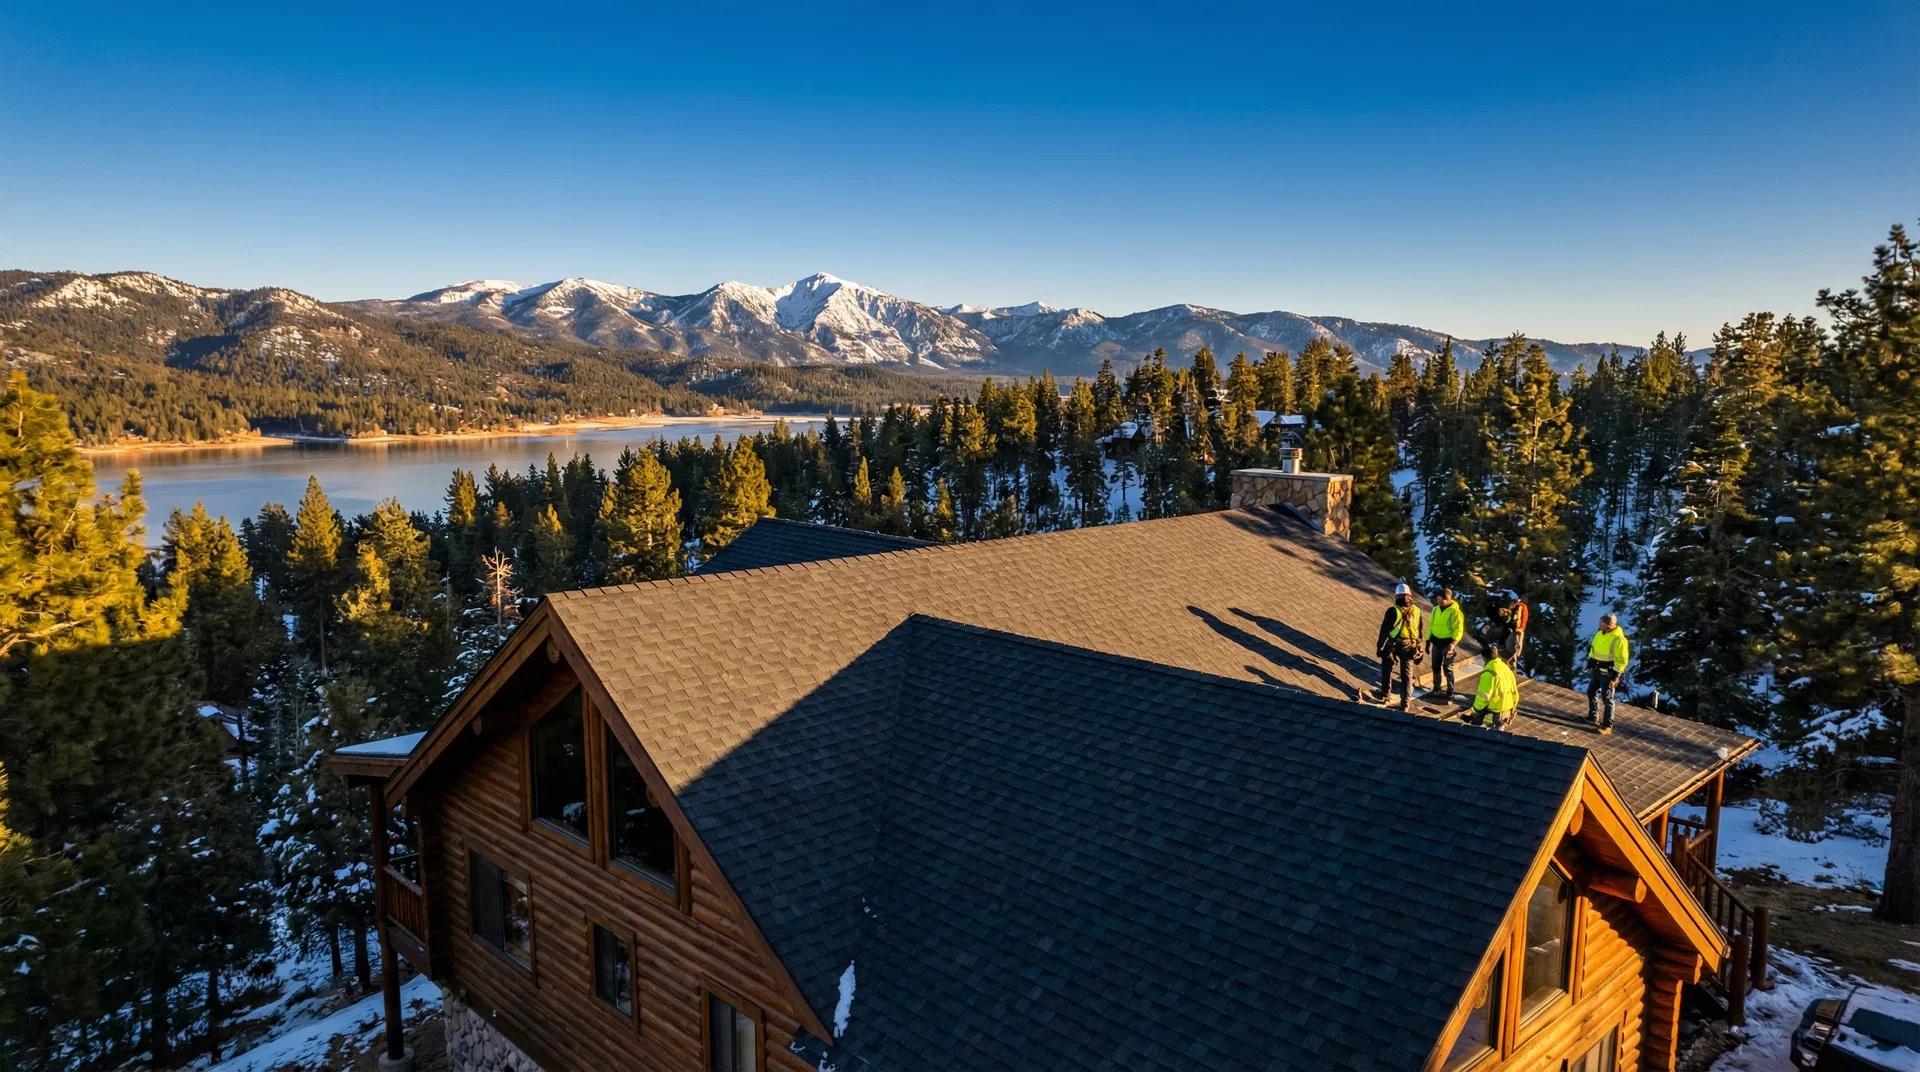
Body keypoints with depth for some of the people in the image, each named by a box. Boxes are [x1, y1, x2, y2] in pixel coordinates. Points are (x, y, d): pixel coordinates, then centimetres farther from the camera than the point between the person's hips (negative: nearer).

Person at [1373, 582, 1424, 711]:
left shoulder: (1393, 611, -13)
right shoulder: (1416, 611, 1)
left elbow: (1384, 630, -9)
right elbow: (1420, 631, 9)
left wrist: (1380, 646, 0)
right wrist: (1418, 646, 20)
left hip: (1393, 645, -3)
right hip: (1409, 646, 3)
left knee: (1386, 668, 20)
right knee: (1407, 674, 10)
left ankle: (1385, 694, 26)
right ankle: (1405, 702, 11)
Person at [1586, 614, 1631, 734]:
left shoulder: (1618, 639, -23)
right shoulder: (1600, 634, 2)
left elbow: (1622, 660, -20)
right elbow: (1593, 650, 14)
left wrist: (1615, 676, -20)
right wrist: (1589, 665, 13)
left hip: (1608, 674, -8)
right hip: (1596, 671, 8)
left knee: (1607, 699, 0)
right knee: (1591, 693, 18)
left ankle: (1608, 726, 9)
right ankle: (1593, 717, 35)